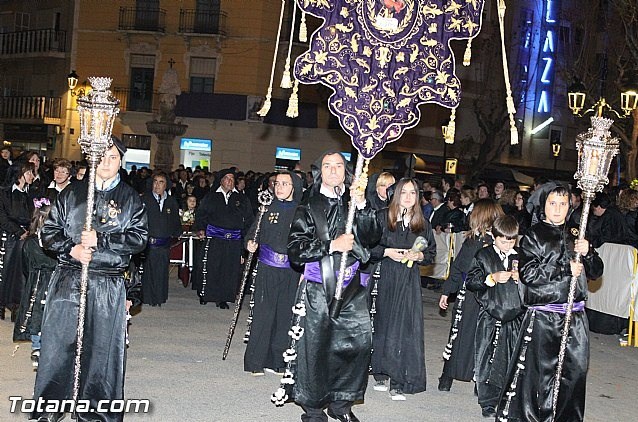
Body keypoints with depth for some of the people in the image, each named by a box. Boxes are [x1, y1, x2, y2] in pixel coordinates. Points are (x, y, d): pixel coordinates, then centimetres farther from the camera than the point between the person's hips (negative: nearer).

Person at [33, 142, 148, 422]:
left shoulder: (131, 199, 7)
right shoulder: (72, 193, 11)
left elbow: (139, 238, -3)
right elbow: (49, 231, 9)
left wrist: (100, 240, -12)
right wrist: (71, 250, -9)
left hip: (108, 285, -1)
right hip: (67, 280, 1)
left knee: (102, 348, 1)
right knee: (58, 343, 2)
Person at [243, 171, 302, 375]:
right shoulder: (268, 207, 5)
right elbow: (254, 230, 14)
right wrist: (251, 242, -8)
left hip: (292, 272, 0)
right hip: (267, 269, 0)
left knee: (285, 315, 3)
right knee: (263, 314, -2)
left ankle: (277, 361, 15)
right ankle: (255, 362, 6)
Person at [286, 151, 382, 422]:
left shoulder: (354, 205, 13)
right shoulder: (308, 209, 5)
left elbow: (373, 237, -3)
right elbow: (296, 250, -5)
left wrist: (361, 205, -14)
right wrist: (331, 245, -13)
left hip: (351, 288, 3)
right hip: (317, 290, -2)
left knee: (360, 340, -6)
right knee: (316, 346, 0)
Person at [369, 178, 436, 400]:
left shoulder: (423, 224, 7)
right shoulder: (383, 218, 1)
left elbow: (431, 253, 12)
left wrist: (419, 256, -8)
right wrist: (387, 252, -13)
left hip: (410, 281, 1)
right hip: (385, 277, -1)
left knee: (405, 328, -6)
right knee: (383, 324, 6)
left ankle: (399, 381, -3)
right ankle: (381, 374, 20)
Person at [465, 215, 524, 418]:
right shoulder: (484, 256, 2)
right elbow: (470, 281, -2)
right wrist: (492, 278, -14)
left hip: (515, 318, 2)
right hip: (490, 318, -2)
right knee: (488, 360, 0)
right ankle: (488, 403, 10)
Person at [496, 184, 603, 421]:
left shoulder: (575, 236, 16)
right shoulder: (533, 236, 1)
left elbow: (596, 272, 15)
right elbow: (528, 273, -12)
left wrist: (587, 253, -5)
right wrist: (566, 269, -10)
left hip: (575, 315, 5)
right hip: (543, 317, -4)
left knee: (577, 367, 3)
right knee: (542, 369, -1)